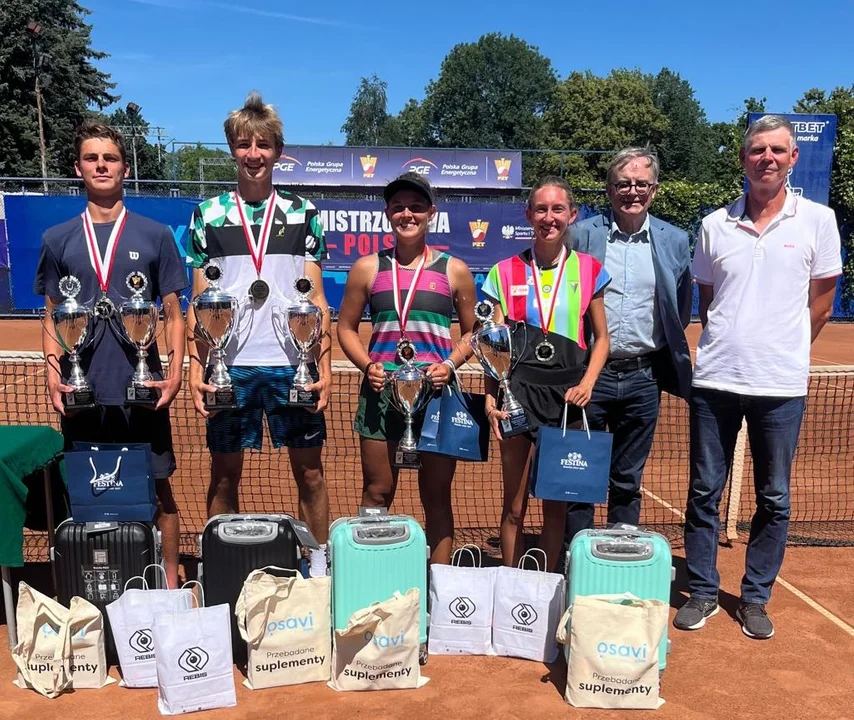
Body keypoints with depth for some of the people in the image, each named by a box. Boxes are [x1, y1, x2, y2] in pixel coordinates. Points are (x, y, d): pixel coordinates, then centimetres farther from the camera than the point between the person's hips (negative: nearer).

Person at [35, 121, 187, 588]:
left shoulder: (155, 235, 4)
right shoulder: (58, 240, 8)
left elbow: (173, 313, 4)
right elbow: (52, 317, 11)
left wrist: (175, 372, -8)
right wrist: (53, 375, -3)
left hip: (142, 389, -1)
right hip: (83, 392, 2)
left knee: (157, 487, 5)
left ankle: (170, 582, 20)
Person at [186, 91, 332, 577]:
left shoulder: (303, 214, 7)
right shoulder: (208, 215, 7)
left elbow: (316, 298, 5)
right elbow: (198, 303, 6)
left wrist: (324, 365, -3)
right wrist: (196, 367, -4)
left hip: (293, 364, 0)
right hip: (229, 365, 0)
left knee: (310, 470, 7)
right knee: (224, 475, 9)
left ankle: (320, 561, 23)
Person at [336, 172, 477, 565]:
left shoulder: (454, 270, 5)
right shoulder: (368, 268, 7)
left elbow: (471, 332, 10)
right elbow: (346, 327, 11)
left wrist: (449, 365, -8)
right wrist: (367, 365, -7)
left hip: (436, 392, 0)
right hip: (381, 390, 1)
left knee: (437, 495, 7)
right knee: (377, 493, 7)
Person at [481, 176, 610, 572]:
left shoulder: (588, 270, 5)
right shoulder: (506, 272, 4)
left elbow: (601, 338, 10)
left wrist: (587, 383, -6)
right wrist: (491, 397, -10)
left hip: (566, 393, 1)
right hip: (519, 390, -1)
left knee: (556, 503, 11)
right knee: (515, 505, 5)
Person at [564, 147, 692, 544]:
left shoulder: (675, 241, 5)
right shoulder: (581, 234, -1)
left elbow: (681, 312, 14)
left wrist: (667, 361, 10)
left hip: (643, 377, 2)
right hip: (588, 373, -1)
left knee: (627, 481, 13)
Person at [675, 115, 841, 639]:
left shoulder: (817, 219, 1)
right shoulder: (715, 224, 5)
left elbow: (821, 302, 6)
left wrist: (785, 353, 8)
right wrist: (724, 349, 8)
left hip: (781, 385, -1)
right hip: (715, 380, 1)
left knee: (774, 499, 9)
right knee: (705, 491, 7)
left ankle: (756, 599, 25)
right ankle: (703, 593, 23)